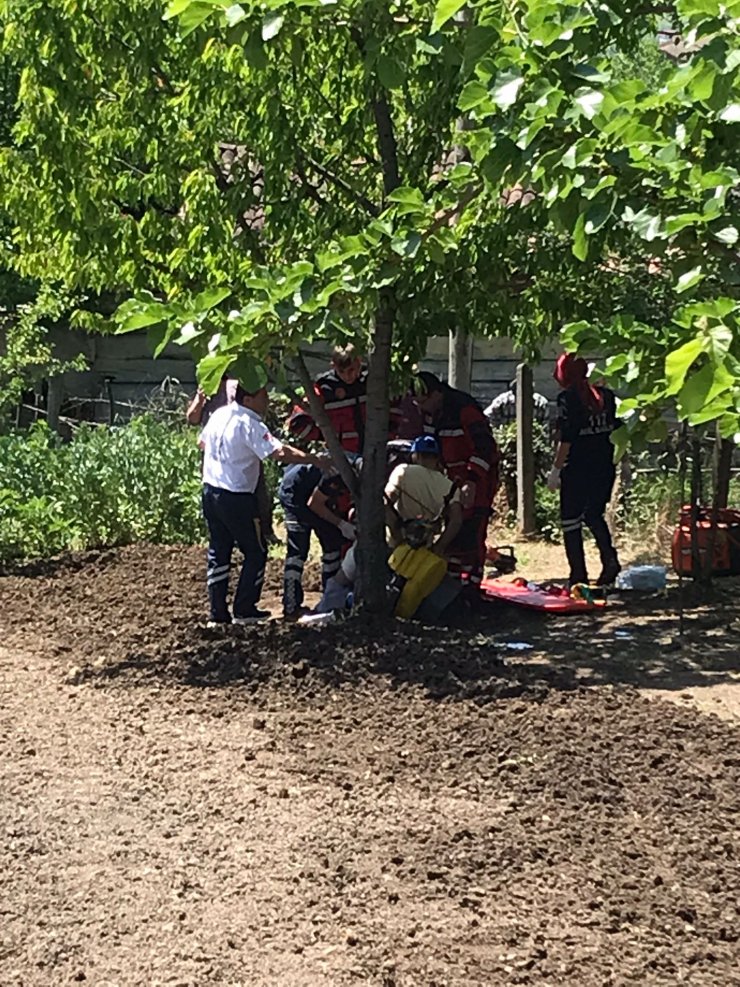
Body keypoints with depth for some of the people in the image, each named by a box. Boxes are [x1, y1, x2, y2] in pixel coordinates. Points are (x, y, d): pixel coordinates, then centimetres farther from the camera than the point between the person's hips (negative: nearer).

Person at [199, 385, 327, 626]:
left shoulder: (219, 414, 5)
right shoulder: (250, 425, -19)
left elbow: (203, 443, 21)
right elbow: (279, 453, -29)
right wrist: (315, 460, -25)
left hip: (210, 490, 8)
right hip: (235, 497, -8)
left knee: (218, 552, 14)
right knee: (255, 552, 7)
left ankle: (218, 611, 15)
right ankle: (244, 610, 9)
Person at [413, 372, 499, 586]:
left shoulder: (464, 409, -23)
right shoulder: (431, 412, 5)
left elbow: (484, 447, -27)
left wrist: (472, 482, -32)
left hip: (478, 476, -9)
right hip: (454, 477, 9)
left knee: (471, 534, -13)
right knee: (453, 532, 13)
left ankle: (471, 586, -9)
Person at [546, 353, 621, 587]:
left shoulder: (568, 397, -11)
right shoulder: (606, 395, 7)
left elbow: (566, 438, -15)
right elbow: (617, 431, 11)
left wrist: (556, 470, -10)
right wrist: (621, 464, 20)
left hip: (577, 469, -6)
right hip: (604, 468, 6)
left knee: (571, 521, 4)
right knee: (594, 515, 22)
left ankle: (578, 574, 3)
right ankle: (609, 558, 3)